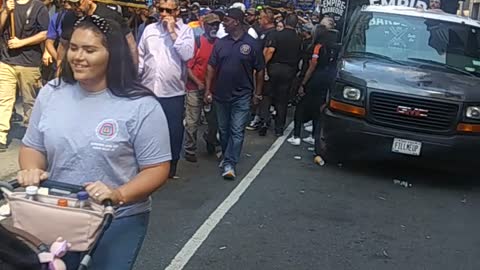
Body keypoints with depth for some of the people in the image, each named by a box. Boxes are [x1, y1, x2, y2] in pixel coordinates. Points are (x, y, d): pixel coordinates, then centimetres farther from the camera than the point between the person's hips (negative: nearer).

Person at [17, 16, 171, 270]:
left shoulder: (141, 106, -14)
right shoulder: (50, 93, 0)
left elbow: (157, 169, -12)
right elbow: (32, 147, 10)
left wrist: (119, 195, -27)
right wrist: (31, 170, -13)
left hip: (118, 221, -4)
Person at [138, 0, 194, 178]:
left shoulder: (185, 30, -1)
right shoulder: (150, 29, 7)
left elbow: (187, 54, -16)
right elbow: (140, 56, 10)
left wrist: (172, 32, -13)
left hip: (173, 91, -2)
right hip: (148, 90, 3)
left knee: (174, 130, 7)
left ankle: (171, 163, 23)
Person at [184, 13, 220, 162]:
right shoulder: (197, 42, -9)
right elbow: (188, 66, -8)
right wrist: (198, 83, -15)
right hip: (195, 88, -4)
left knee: (214, 120, 14)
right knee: (192, 122, 1)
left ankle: (210, 141, 40)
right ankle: (190, 150, 14)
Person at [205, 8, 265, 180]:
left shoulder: (252, 44, -6)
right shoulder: (220, 43, 3)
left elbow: (259, 70, -1)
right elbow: (212, 67, 6)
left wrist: (258, 93, -3)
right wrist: (208, 89, 1)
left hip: (242, 96, -3)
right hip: (221, 94, 4)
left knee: (237, 131, -3)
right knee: (223, 130, 14)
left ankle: (229, 164, 0)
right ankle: (227, 157, 31)